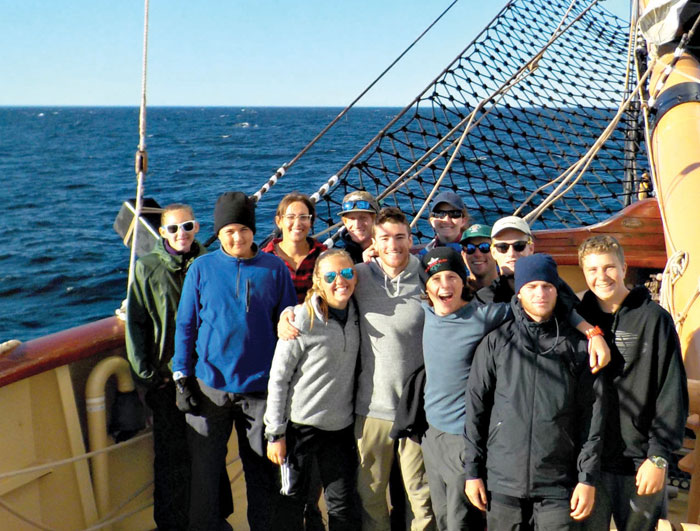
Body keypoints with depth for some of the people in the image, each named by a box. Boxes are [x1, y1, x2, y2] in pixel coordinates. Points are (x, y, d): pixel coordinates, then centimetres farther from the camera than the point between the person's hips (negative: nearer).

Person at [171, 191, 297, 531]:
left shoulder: (274, 269, 1)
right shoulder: (201, 268, 1)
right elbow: (185, 324, 4)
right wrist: (182, 377, -1)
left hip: (260, 386, 0)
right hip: (210, 386, 0)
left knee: (264, 471, 9)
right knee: (204, 470, 7)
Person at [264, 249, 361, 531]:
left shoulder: (355, 314, 1)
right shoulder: (301, 320, -15)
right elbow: (278, 379, -10)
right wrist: (275, 433, -10)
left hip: (341, 425, 4)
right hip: (299, 426, -4)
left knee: (344, 508, 10)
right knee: (292, 503, 10)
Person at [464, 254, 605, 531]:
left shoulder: (578, 345, 1)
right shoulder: (496, 342, 2)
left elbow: (592, 413, 1)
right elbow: (476, 406, 4)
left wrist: (587, 478, -2)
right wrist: (472, 470, 3)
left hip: (558, 486, 0)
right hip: (502, 482, 1)